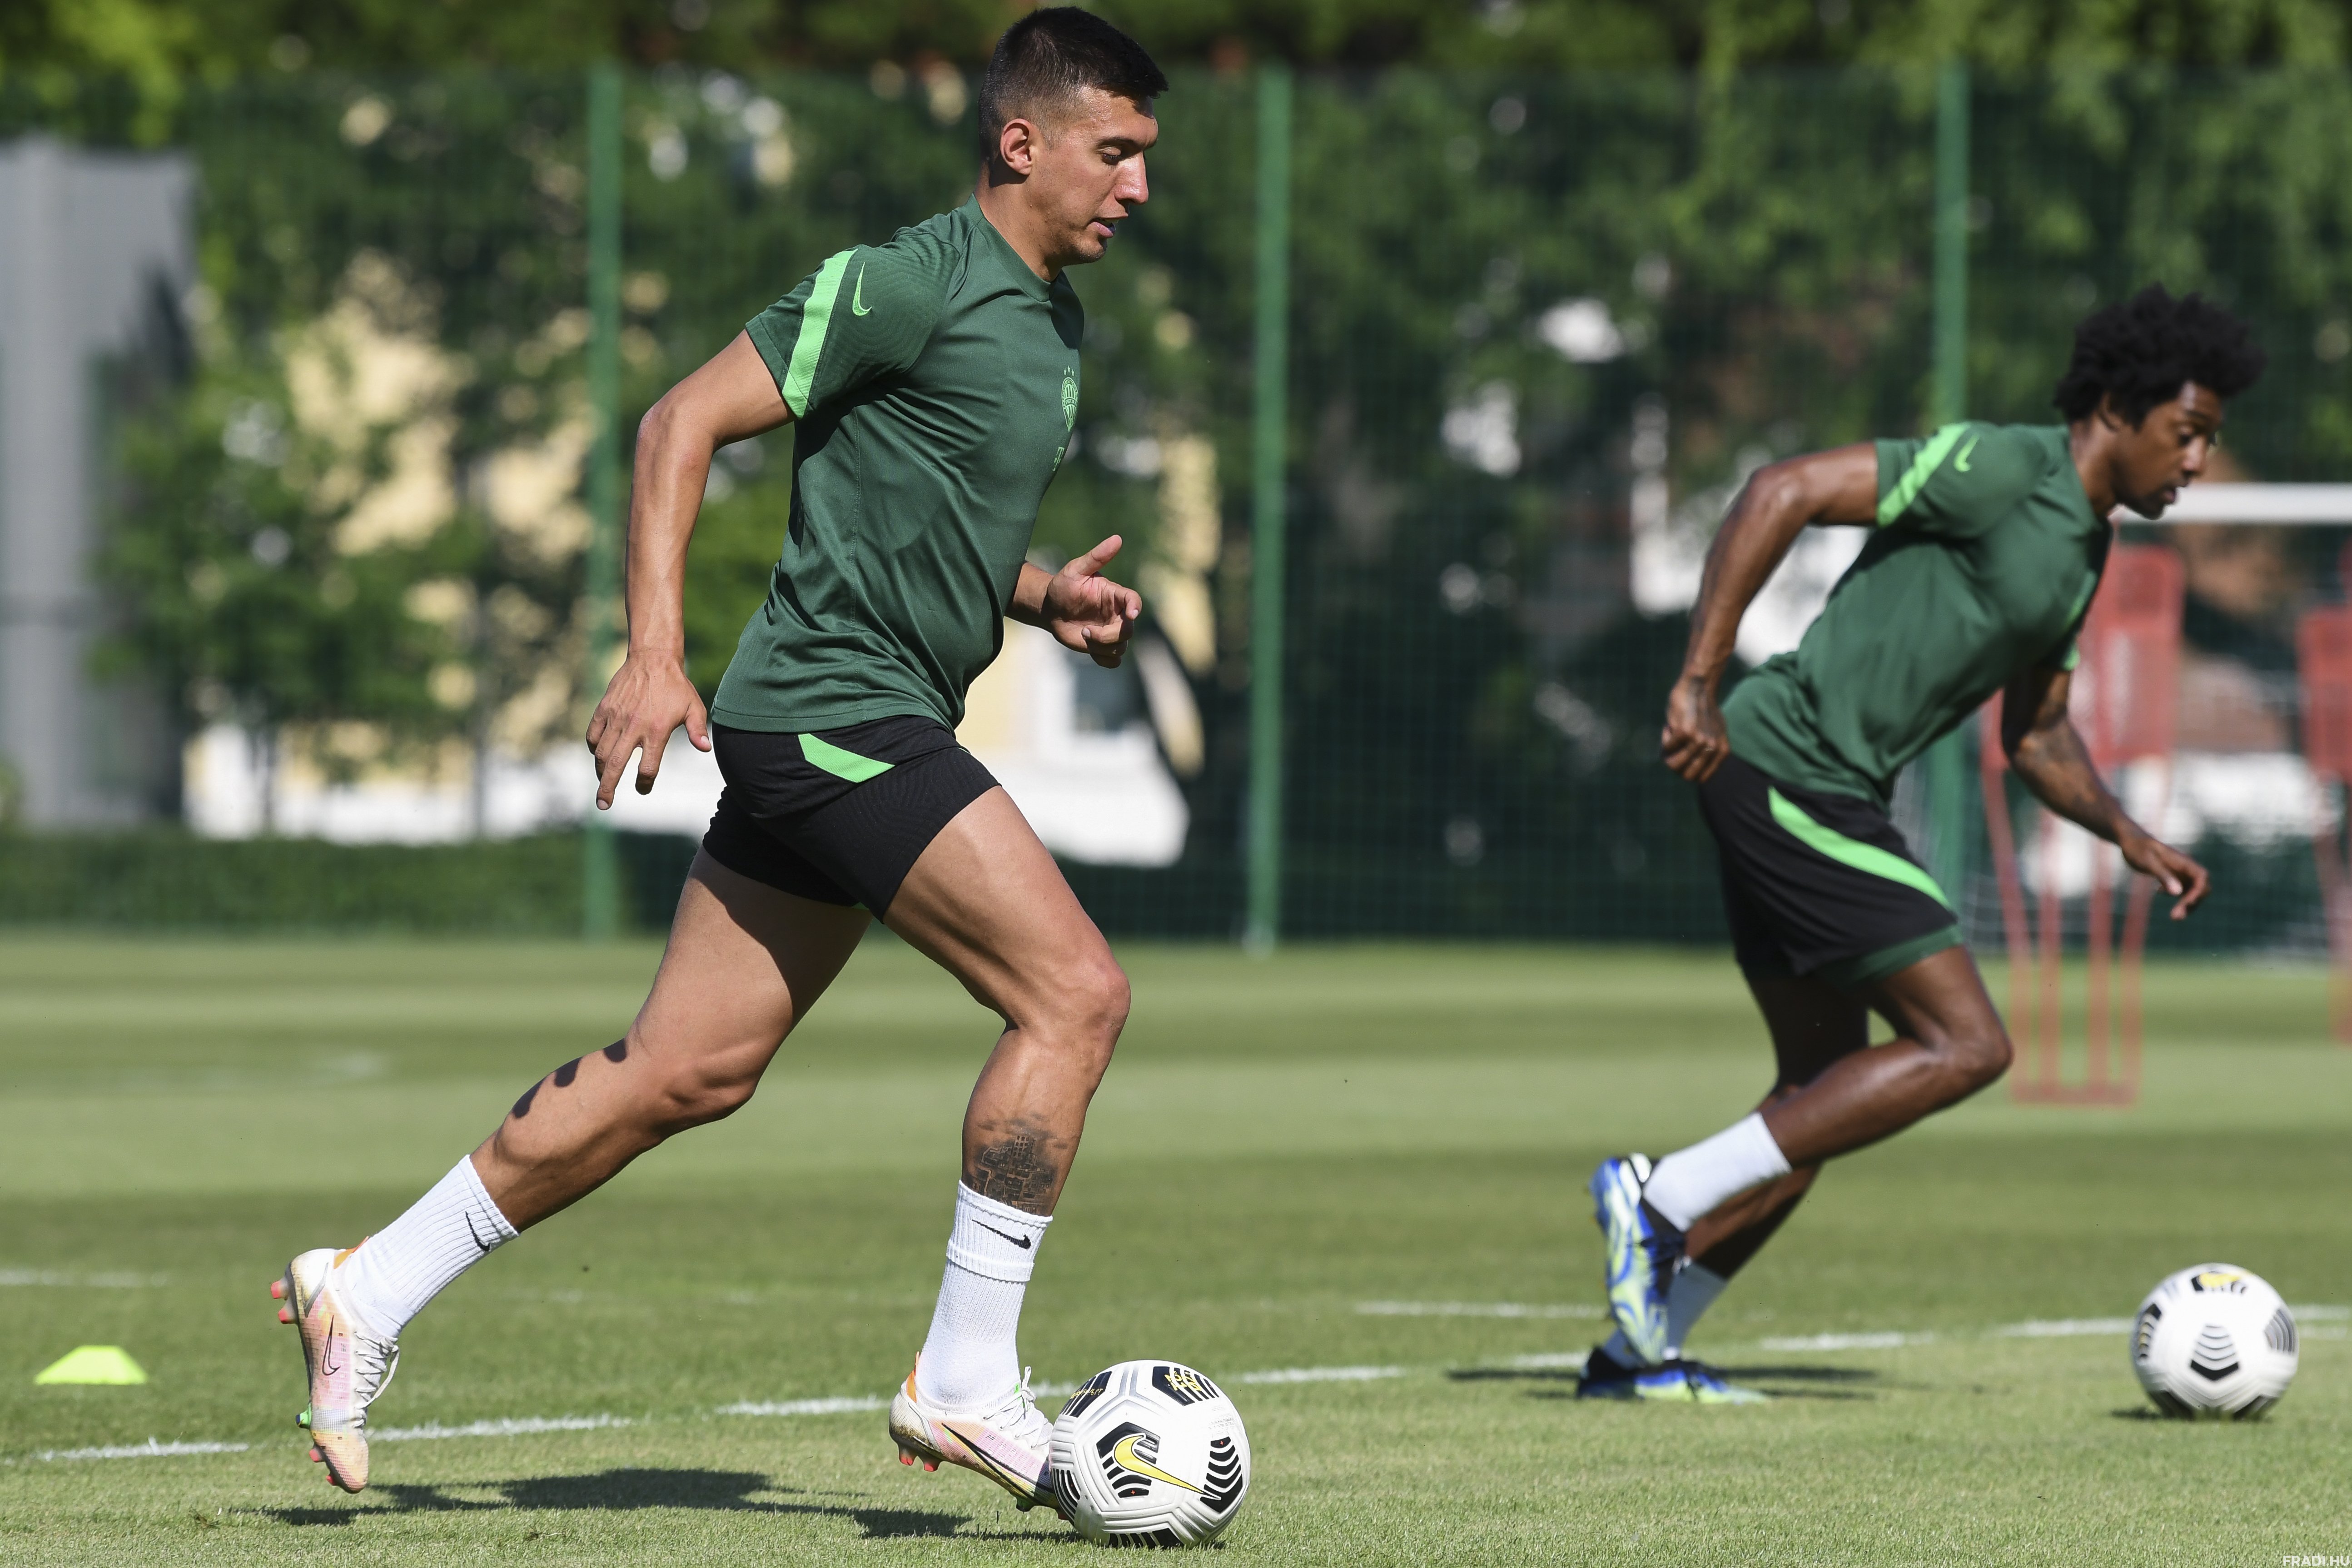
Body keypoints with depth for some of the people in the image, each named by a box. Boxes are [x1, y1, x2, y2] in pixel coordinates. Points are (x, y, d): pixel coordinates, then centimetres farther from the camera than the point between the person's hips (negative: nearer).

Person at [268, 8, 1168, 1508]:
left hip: (869, 727, 10)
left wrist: (1043, 597, 9)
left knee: (685, 1074, 11)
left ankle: (374, 1289, 19)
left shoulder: (1054, 317, 16)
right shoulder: (910, 283, -13)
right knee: (1076, 993, -15)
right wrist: (656, 650, -20)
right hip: (836, 714, -10)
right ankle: (967, 1383, -10)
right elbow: (685, 422, -12)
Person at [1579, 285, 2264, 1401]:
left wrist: (2129, 838, 8)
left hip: (1814, 801, 10)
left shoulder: (2083, 547, 16)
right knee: (1964, 1044, -11)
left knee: (1825, 1093, 14)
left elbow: (2035, 737, 25)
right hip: (1786, 771, -10)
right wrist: (1699, 682, -25)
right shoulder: (1996, 467, -14)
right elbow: (1786, 492, -19)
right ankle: (1663, 1199, -10)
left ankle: (1639, 1346, 19)